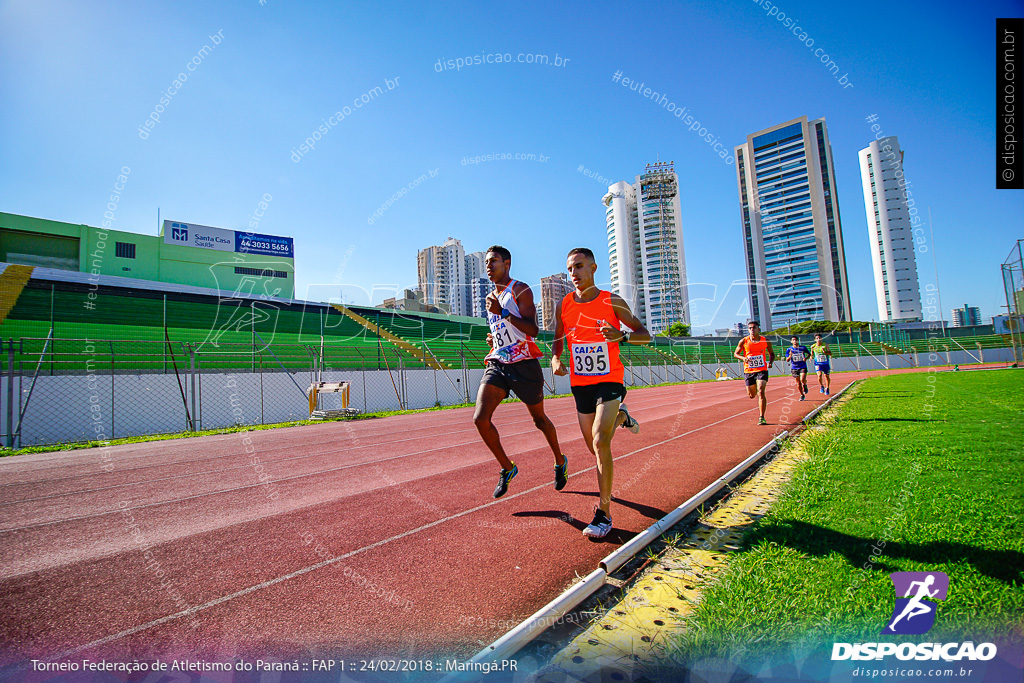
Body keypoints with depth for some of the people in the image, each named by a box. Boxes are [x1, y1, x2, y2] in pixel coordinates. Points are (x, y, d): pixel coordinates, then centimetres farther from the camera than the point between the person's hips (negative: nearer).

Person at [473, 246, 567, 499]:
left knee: (539, 418, 10)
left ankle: (560, 462, 37)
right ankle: (507, 468, 10)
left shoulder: (520, 290, -6)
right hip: (497, 364, 6)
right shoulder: (491, 298, 17)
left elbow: (532, 331, -17)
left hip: (524, 364, -6)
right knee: (480, 418, -11)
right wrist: (493, 338, 10)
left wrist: (502, 312, -23)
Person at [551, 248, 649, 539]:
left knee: (600, 443, -20)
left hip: (609, 381, -4)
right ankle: (620, 417, 47)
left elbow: (645, 334, -1)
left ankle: (604, 513, -7)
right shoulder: (563, 305, 2)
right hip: (580, 384, 4)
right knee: (594, 447, 15)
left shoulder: (613, 302, -7)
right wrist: (555, 359, -8)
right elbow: (558, 339, 14)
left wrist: (623, 336, -23)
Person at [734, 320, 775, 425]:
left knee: (761, 393, -16)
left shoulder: (766, 341, -1)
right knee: (752, 395, 11)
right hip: (748, 371, 1)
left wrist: (771, 362, -7)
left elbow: (771, 353, 13)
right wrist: (743, 358, -17)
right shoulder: (744, 341, -5)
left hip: (762, 370, -1)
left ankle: (762, 418, -9)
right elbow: (736, 353, 5)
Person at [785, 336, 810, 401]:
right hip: (794, 368, 1)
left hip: (803, 367, -1)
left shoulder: (803, 348, 0)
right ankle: (802, 395, 24)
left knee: (802, 380, -21)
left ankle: (805, 385, 14)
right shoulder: (789, 349, -1)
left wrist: (806, 358, -5)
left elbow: (809, 354, 15)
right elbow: (787, 360, -2)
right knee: (798, 383, 7)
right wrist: (790, 355, -22)